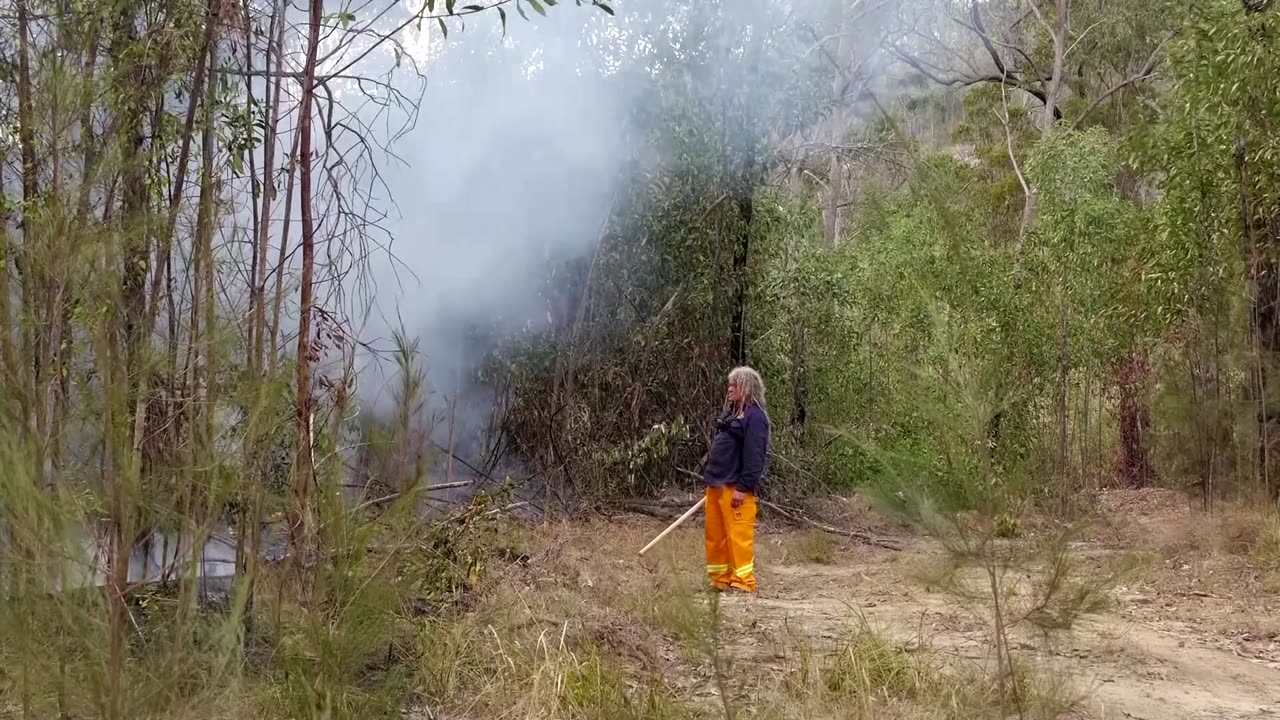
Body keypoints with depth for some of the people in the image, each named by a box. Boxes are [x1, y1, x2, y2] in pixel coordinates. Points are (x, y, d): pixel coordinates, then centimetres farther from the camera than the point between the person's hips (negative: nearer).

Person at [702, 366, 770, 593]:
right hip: (717, 485, 10)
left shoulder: (754, 417, -11)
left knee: (738, 535, -6)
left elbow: (754, 456, -18)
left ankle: (742, 581, 0)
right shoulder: (731, 413, 19)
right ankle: (720, 579, 20)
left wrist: (743, 488, -20)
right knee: (715, 535, 12)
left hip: (735, 488, -10)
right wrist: (710, 479, 20)